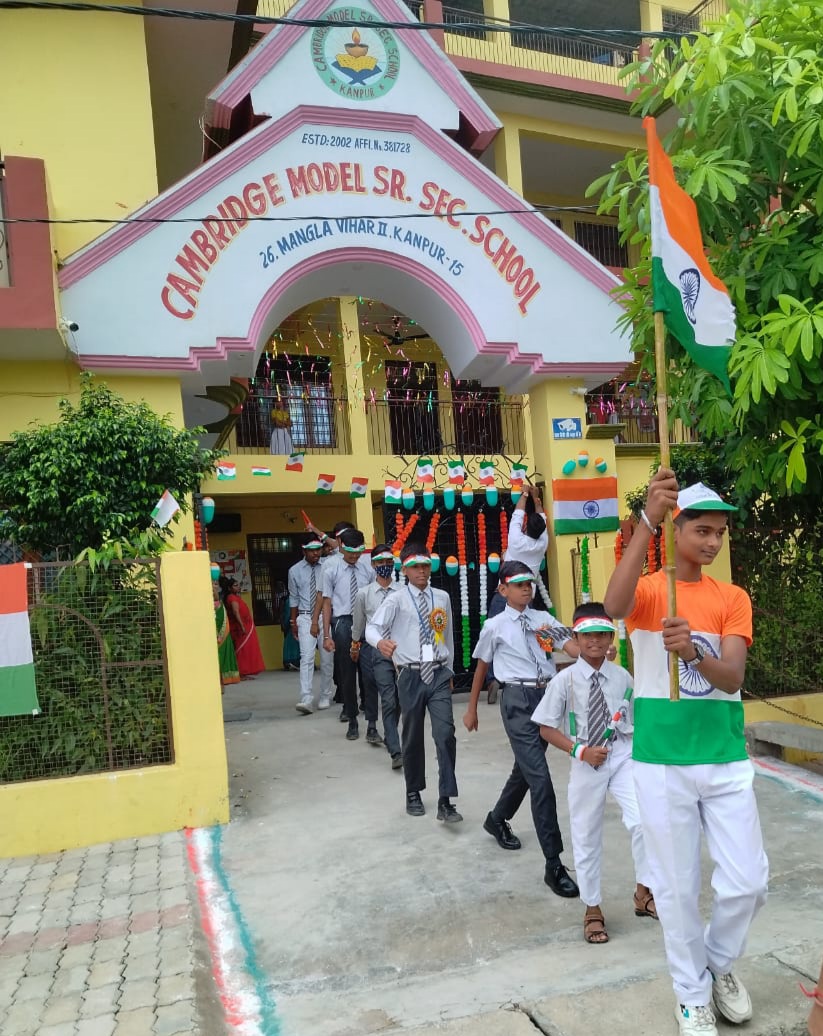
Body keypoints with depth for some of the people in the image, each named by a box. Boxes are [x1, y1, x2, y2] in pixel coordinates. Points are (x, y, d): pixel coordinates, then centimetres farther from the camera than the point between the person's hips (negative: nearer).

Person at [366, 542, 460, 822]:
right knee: (413, 737, 12)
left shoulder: (442, 597, 7)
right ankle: (413, 794, 31)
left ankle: (445, 802, -2)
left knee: (445, 734, -9)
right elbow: (373, 627, -20)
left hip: (439, 674, 2)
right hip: (411, 676, -2)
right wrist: (380, 641, -42)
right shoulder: (397, 599, -6)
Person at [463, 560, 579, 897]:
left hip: (547, 695, 5)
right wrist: (472, 709, 16)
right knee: (539, 777, -9)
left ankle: (497, 819, 49)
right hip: (518, 699, -5)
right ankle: (554, 865, -2)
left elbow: (573, 648, -5)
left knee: (525, 769, 21)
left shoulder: (544, 619, 8)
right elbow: (481, 667, 10)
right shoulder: (495, 626, 0)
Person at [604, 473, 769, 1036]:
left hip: (726, 759, 3)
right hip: (662, 763, -2)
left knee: (748, 882, 6)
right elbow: (614, 606, -30)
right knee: (677, 888, 8)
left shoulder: (733, 599, 4)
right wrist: (647, 522, -35)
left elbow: (733, 678, -11)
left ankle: (720, 961, 37)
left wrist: (695, 653, -33)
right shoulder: (647, 590, -3)